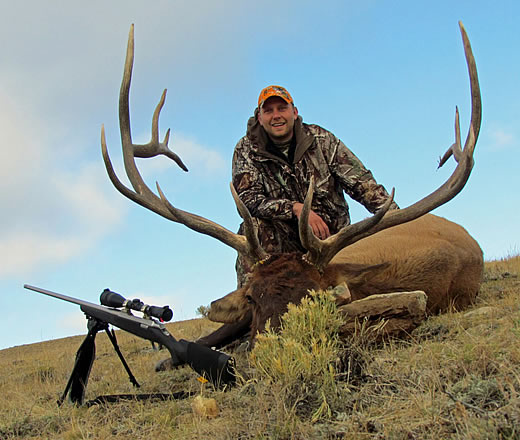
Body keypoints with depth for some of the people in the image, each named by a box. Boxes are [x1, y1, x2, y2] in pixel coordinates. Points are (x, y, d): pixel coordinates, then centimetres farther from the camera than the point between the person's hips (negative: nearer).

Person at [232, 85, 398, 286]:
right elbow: (247, 199, -15)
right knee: (254, 223, -30)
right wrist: (295, 208, -28)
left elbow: (361, 183, -4)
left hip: (330, 237, 1)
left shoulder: (320, 139, -1)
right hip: (287, 242, 0)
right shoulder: (247, 150, -2)